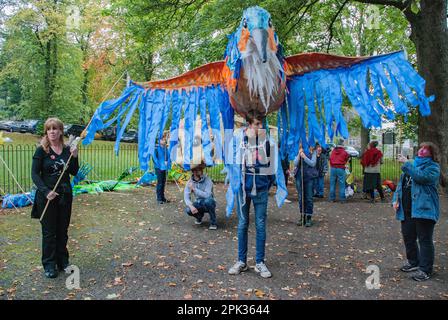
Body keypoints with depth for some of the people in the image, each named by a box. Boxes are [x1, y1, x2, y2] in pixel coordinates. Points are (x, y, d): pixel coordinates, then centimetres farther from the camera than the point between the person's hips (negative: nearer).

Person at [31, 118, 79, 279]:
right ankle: (49, 265, 17)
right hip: (46, 196, -3)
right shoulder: (41, 150, -7)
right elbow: (34, 174, -8)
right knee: (49, 232, 5)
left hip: (65, 195, 3)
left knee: (63, 230, 12)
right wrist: (46, 191, -19)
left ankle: (62, 261, 26)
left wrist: (74, 157, -11)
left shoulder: (67, 149, 3)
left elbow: (74, 172, 5)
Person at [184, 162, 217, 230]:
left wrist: (194, 189, -34)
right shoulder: (190, 182, -7)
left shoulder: (207, 180, -20)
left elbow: (207, 195, -32)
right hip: (199, 203, 3)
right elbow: (186, 197, -12)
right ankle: (199, 216, 11)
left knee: (208, 200, -37)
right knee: (188, 210, -26)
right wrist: (191, 206, -31)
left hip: (208, 204, -3)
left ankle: (213, 222, -15)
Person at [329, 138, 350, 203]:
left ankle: (332, 198, 12)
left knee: (332, 184, 10)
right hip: (341, 169, -3)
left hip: (333, 168, 3)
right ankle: (342, 199, 3)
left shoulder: (333, 151, 5)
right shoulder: (344, 152, -5)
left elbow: (330, 159, 9)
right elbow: (346, 159, 5)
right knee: (342, 184, 2)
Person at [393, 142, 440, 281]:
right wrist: (396, 199, 6)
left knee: (425, 240, 0)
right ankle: (413, 262, 33)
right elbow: (401, 183, 19)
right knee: (408, 237, 16)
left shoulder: (433, 167, -4)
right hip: (407, 210, 7)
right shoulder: (413, 164, 18)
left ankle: (425, 270, 9)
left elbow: (421, 177, -25)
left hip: (423, 209, -7)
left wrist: (406, 163, -20)